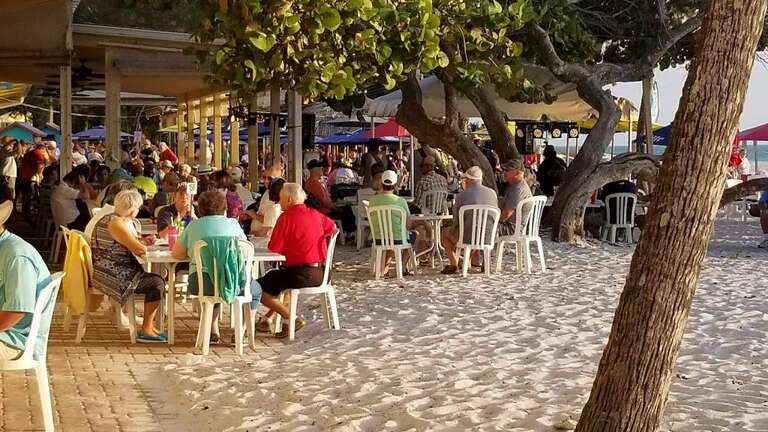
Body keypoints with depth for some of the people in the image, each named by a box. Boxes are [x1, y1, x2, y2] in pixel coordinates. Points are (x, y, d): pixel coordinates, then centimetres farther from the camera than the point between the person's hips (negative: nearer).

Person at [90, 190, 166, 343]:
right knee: (156, 283, -14)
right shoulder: (116, 224, -18)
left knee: (158, 279, 7)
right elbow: (138, 250, -21)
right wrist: (146, 245, 1)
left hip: (114, 271, 11)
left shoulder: (112, 218, 15)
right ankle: (146, 330, -7)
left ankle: (150, 326, 10)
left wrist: (143, 242, 7)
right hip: (111, 275, -11)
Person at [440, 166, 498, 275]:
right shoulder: (492, 193, 3)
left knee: (446, 232, 24)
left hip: (469, 237, -5)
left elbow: (456, 222, -2)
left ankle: (454, 265, 22)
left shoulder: (462, 195, -9)